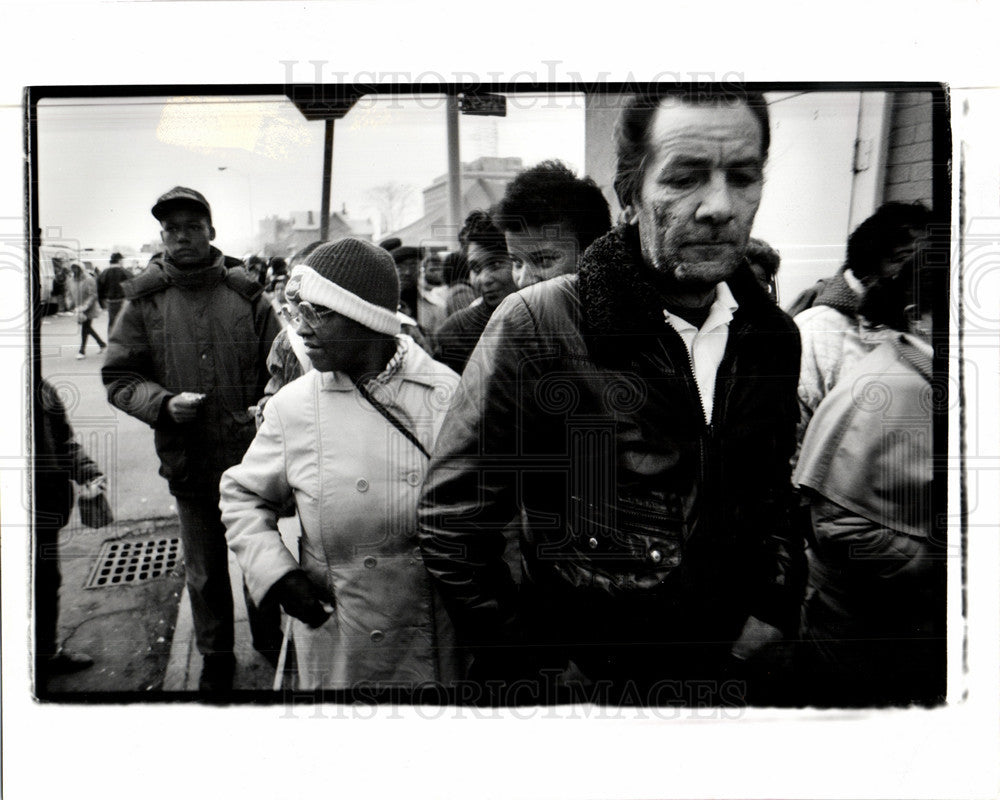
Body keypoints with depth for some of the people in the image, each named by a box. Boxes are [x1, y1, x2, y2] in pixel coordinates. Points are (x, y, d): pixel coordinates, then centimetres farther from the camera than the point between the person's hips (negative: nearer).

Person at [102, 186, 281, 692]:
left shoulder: (246, 293, -2)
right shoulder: (144, 302, -2)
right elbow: (118, 378, -1)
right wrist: (165, 403, -18)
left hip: (252, 454, 0)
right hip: (189, 460, 0)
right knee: (204, 569, 15)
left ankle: (269, 638, 41)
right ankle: (216, 655, 37)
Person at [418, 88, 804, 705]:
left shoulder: (774, 337, -3)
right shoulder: (534, 326, -19)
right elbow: (451, 521, -14)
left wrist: (770, 617, -1)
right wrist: (533, 673, -13)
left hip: (733, 673, 5)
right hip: (585, 675, -4)